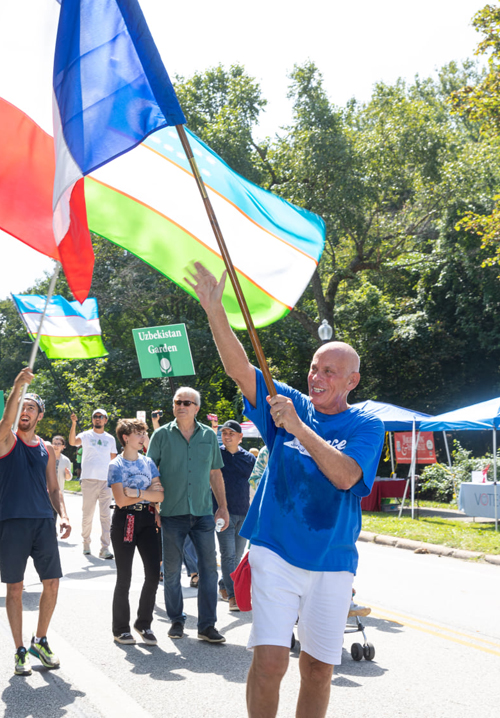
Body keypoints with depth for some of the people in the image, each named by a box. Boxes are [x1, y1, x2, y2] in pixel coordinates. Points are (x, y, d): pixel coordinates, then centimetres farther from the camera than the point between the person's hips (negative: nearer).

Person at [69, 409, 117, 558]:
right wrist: (74, 424, -28)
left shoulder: (110, 439, 15)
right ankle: (86, 544, 20)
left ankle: (105, 549, -4)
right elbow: (73, 442, -16)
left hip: (106, 481, 2)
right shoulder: (86, 435, 5)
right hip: (88, 480, -2)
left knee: (106, 516, -4)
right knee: (87, 515, 4)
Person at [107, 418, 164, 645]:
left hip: (146, 519, 4)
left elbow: (161, 495, 3)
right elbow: (121, 500, -14)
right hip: (125, 521, -4)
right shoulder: (116, 465, -3)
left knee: (154, 573, -3)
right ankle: (121, 629, 13)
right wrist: (149, 492, -8)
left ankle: (144, 624, 13)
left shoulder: (148, 462, 11)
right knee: (124, 577, 0)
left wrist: (138, 493, -13)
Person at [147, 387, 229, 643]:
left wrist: (223, 506, 13)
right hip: (171, 514, -2)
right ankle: (176, 621, 21)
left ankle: (207, 625, 8)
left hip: (203, 513, 2)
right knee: (171, 570, 6)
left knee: (209, 569, 0)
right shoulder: (162, 435, 1)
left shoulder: (209, 435, 8)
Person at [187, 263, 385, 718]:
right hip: (276, 553, 0)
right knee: (269, 661, -8)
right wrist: (215, 310, -20)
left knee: (318, 669, 9)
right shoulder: (290, 404, 4)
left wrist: (299, 427, -22)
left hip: (332, 563, 0)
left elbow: (345, 476, -18)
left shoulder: (365, 426, -1)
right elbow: (239, 369, -7)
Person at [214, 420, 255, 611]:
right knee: (228, 554, -10)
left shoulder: (249, 458, 8)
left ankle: (223, 587, 26)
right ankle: (232, 596, -9)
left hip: (243, 513, 4)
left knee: (237, 555, 9)